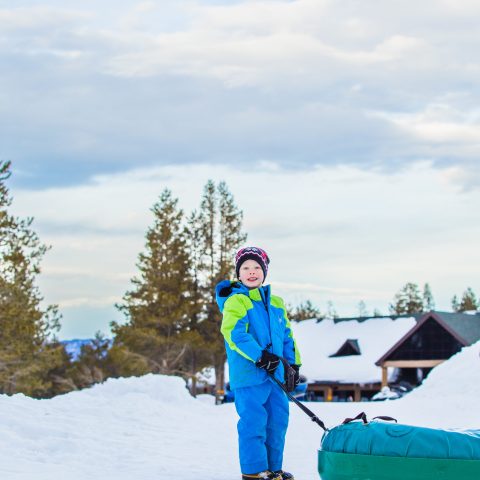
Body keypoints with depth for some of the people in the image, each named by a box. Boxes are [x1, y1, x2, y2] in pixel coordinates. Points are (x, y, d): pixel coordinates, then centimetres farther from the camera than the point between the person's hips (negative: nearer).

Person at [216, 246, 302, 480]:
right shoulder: (235, 301, -7)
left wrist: (293, 365, 17)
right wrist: (261, 356, -26)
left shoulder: (276, 303, 16)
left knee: (278, 419, 11)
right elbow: (234, 333, -20)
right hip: (248, 373, -7)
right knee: (254, 421, -7)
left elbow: (287, 336, 23)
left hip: (275, 374, 7)